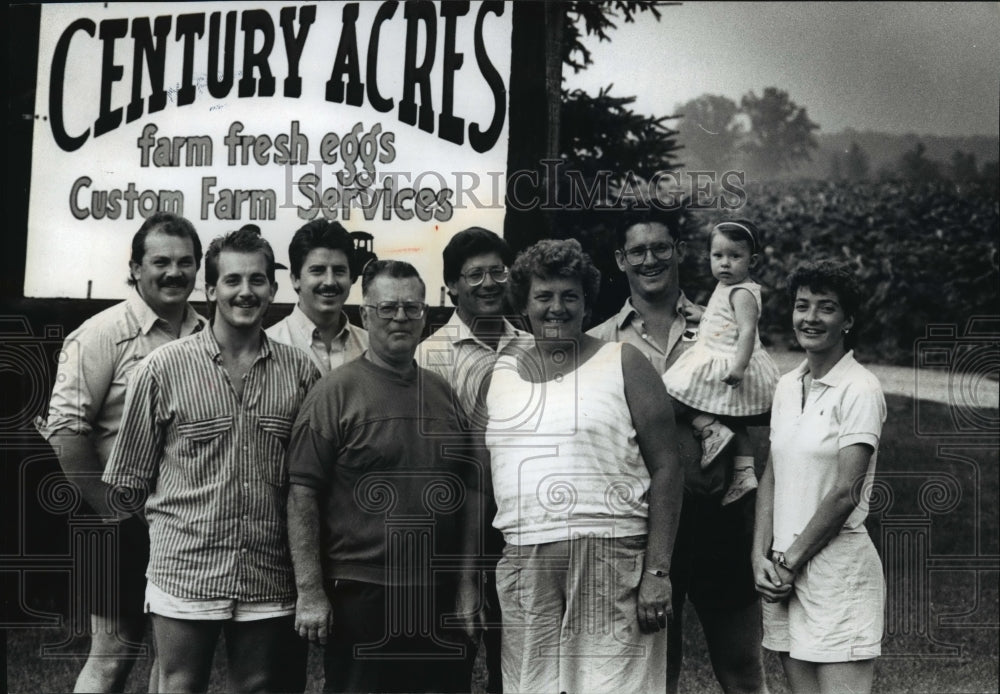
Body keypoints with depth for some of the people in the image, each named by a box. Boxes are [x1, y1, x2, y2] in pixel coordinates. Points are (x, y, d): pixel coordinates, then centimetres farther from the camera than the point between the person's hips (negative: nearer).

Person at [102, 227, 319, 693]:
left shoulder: (299, 371, 2)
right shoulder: (164, 367, -4)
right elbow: (129, 476, 4)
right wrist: (169, 526, 5)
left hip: (269, 579, 2)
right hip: (185, 571, -2)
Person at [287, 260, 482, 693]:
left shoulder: (444, 393, 10)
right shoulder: (336, 392, -5)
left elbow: (470, 492, 13)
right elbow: (302, 495, -9)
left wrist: (467, 584, 8)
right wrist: (310, 592, -14)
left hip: (440, 596, 5)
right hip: (360, 595, -5)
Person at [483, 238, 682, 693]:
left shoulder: (622, 363, 4)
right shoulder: (500, 373, 15)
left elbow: (665, 467, -1)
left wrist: (658, 571, -10)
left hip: (612, 558, -3)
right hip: (523, 565, 3)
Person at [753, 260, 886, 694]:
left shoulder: (859, 389, -9)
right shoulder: (787, 386, 12)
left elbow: (845, 494, -13)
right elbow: (771, 476, 11)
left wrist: (790, 562, -8)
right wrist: (761, 557, 0)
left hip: (837, 566, -6)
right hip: (785, 570, 7)